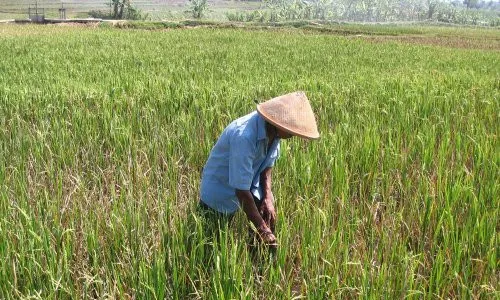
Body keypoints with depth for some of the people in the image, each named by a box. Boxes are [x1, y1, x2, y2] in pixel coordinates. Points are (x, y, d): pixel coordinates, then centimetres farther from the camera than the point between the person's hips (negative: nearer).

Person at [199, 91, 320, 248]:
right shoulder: (244, 136, -38)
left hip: (249, 184, 7)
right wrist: (262, 228, -27)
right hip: (220, 192, -7)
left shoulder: (272, 130, -15)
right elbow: (242, 190, -34)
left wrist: (268, 196, -10)